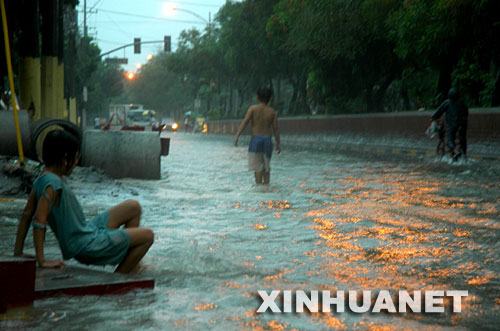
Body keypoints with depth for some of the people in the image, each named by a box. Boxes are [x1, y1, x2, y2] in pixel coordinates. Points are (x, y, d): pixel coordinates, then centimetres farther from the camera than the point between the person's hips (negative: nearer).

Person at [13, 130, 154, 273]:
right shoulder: (53, 183, -25)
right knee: (147, 235, -4)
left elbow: (26, 215, 7)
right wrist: (42, 260, -29)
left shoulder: (41, 181, 4)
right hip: (86, 246, -10)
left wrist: (18, 253, 9)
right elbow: (39, 220, -30)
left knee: (133, 207, 17)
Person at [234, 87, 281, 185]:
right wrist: (278, 144, 10)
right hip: (268, 140, 2)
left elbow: (245, 122, -10)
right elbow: (275, 129, 3)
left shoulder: (253, 109, -2)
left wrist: (237, 136, -10)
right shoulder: (272, 112, 4)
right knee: (266, 166, 13)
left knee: (257, 166, -2)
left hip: (256, 139, -2)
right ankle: (266, 184, 12)